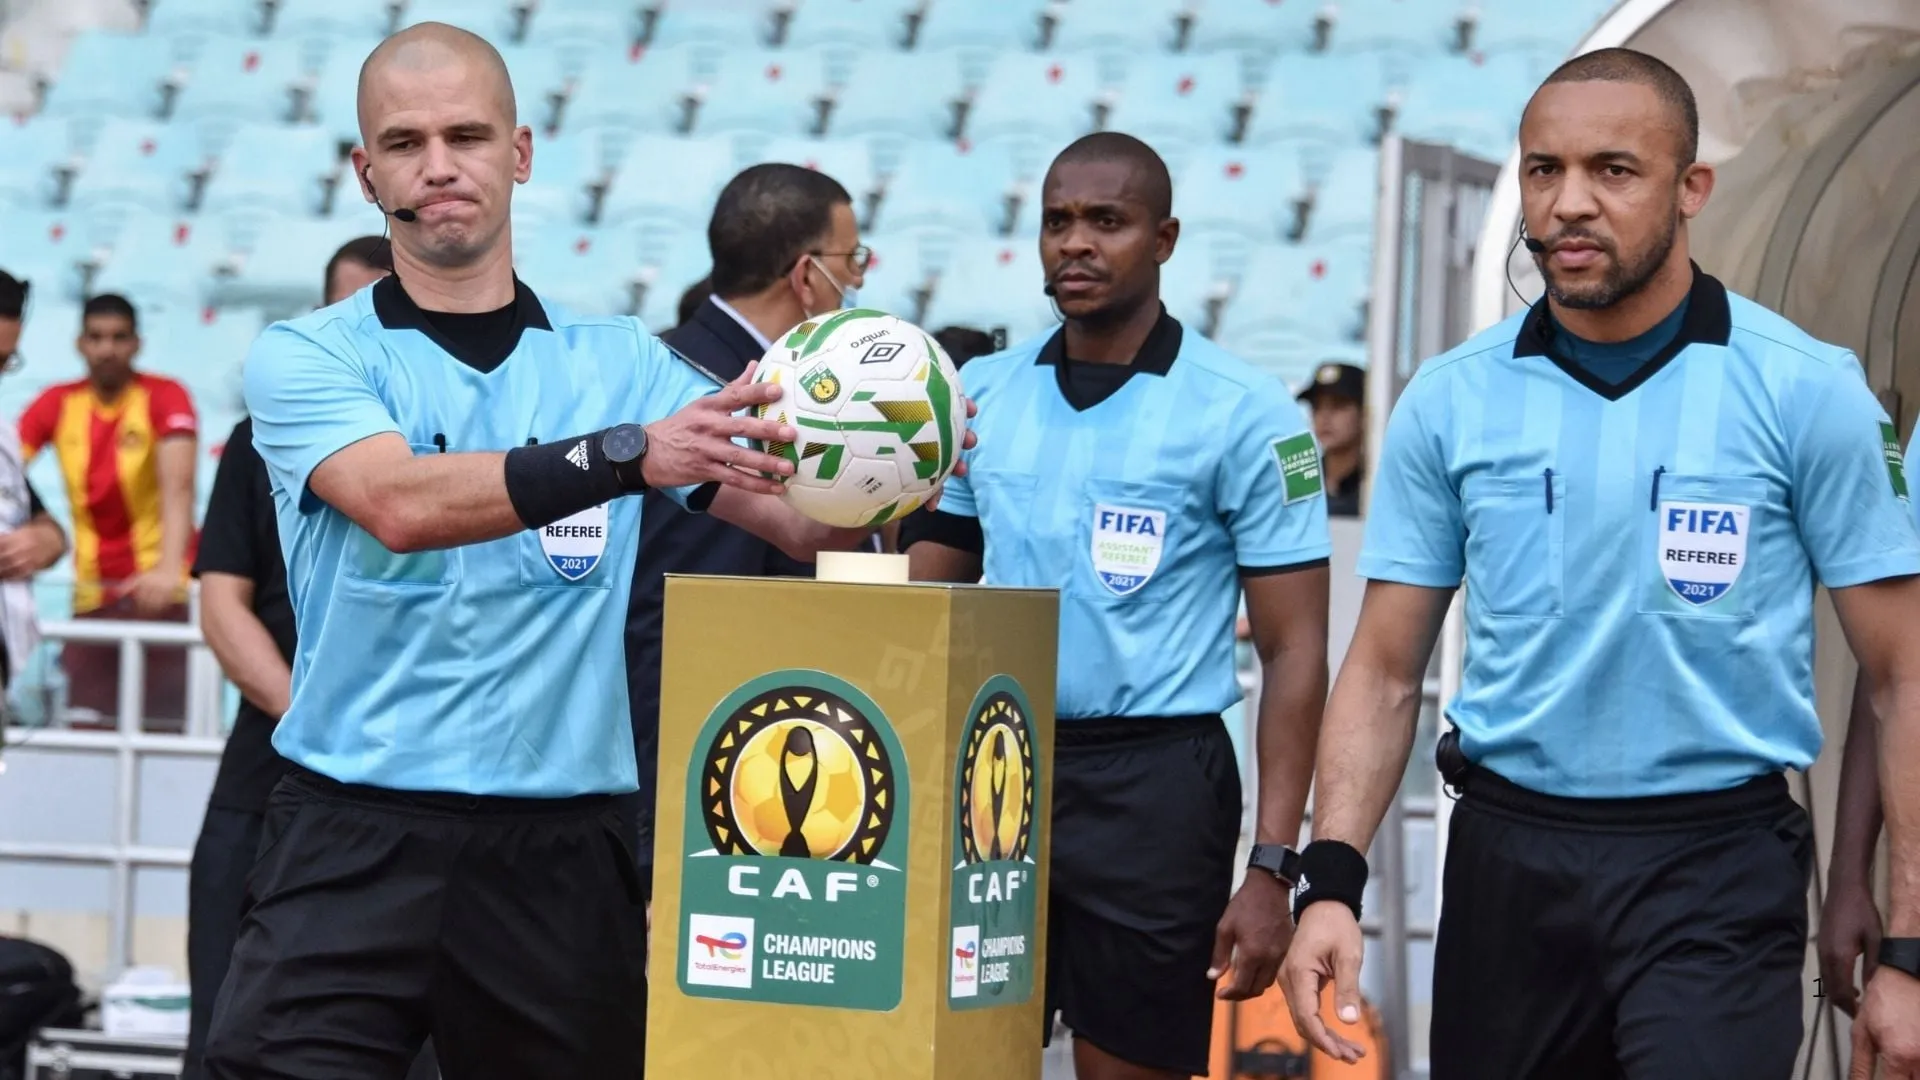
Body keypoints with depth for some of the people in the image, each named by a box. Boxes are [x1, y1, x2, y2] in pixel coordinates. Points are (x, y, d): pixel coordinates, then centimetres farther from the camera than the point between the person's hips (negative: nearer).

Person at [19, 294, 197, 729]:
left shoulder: (166, 397, -9)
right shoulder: (57, 403, 1)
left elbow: (177, 487, -23)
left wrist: (169, 567, -38)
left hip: (156, 589, -4)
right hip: (92, 592, 4)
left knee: (162, 723, -6)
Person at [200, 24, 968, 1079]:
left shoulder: (620, 363, 10)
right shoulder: (306, 356, 2)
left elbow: (803, 520, 4)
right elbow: (402, 503, -18)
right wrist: (627, 456, -30)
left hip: (562, 844, 2)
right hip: (355, 834, -2)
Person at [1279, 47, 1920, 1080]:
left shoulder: (1806, 392, -5)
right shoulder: (1449, 402, 2)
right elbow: (1384, 674, 6)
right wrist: (1332, 879, -9)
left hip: (1715, 873, -3)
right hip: (1506, 858, 3)